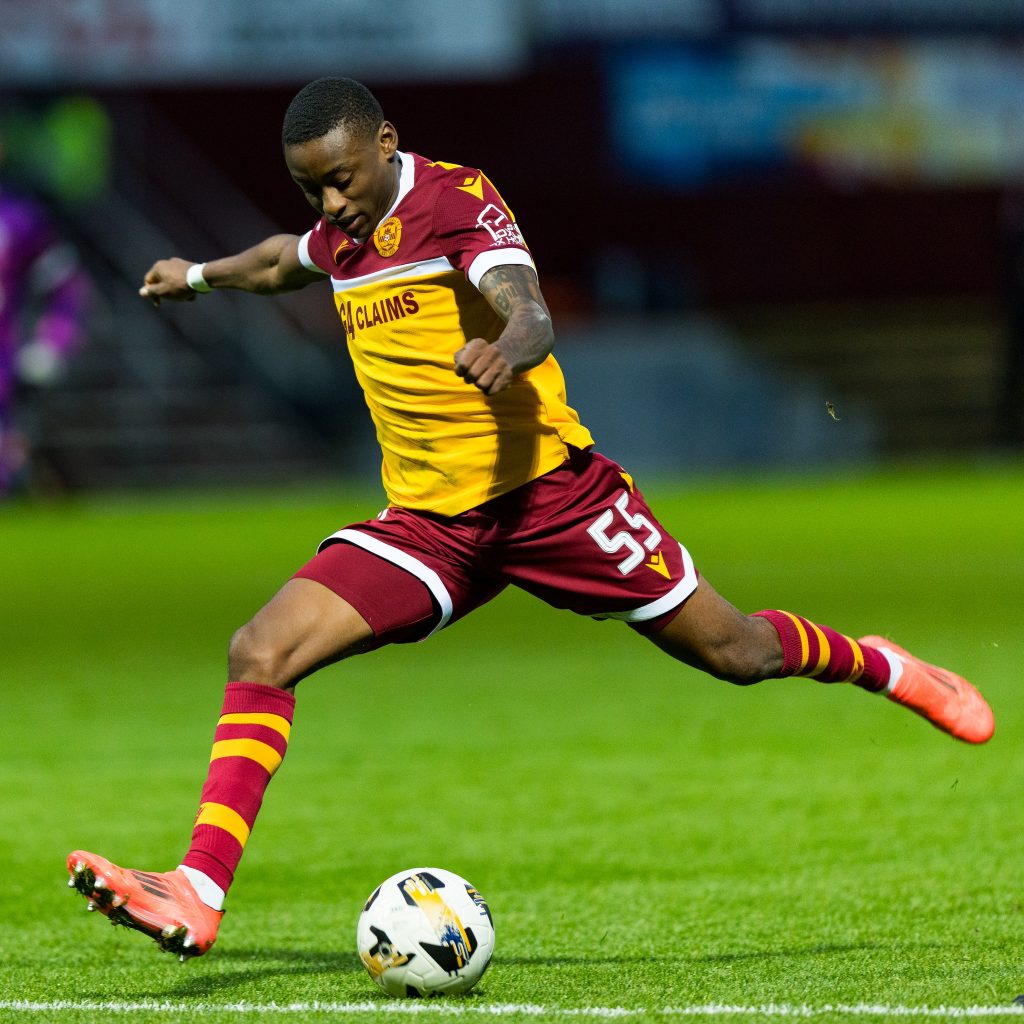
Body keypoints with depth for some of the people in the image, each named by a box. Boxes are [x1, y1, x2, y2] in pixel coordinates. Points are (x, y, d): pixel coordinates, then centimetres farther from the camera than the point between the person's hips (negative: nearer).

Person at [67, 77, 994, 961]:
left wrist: (507, 349, -53)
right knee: (260, 653, -15)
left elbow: (532, 315, -31)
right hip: (424, 522, 5)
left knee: (732, 650, 5)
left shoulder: (456, 200, -13)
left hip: (546, 491, -5)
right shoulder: (345, 228, 7)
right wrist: (199, 276, 47)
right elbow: (289, 262, 34)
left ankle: (886, 669, 37)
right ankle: (199, 892, -19)